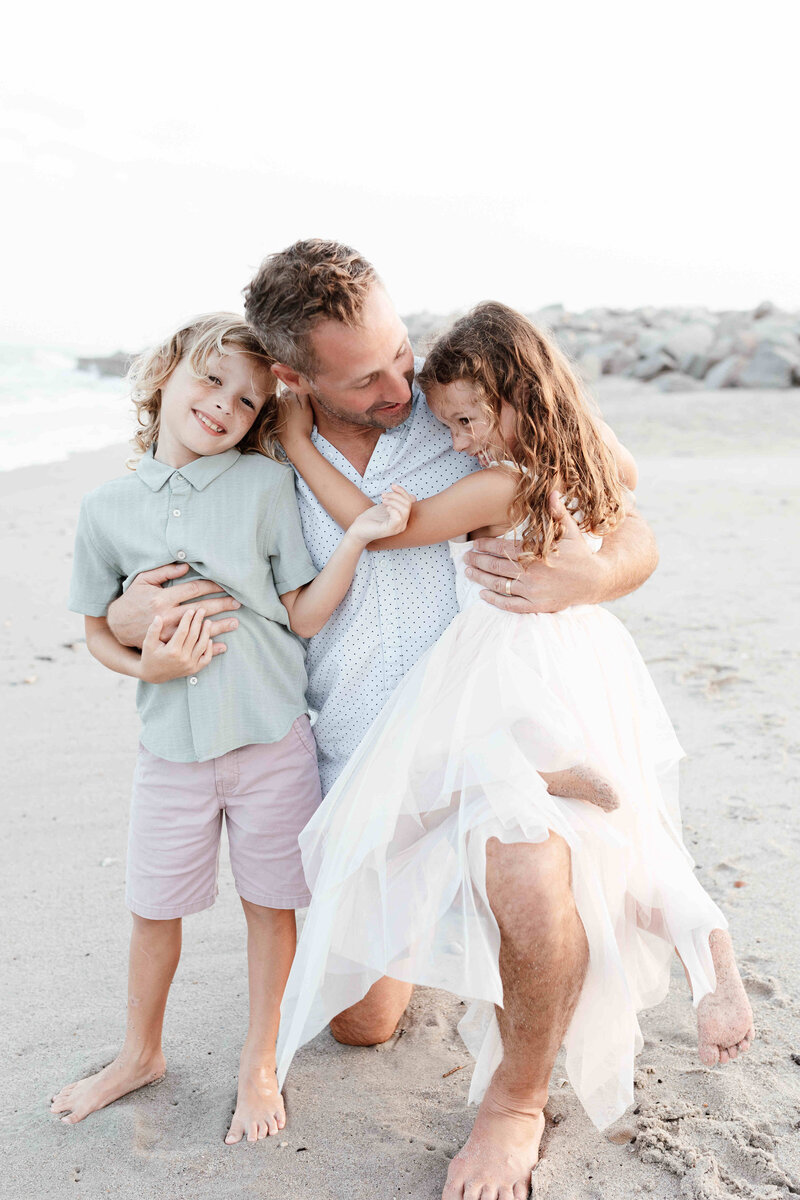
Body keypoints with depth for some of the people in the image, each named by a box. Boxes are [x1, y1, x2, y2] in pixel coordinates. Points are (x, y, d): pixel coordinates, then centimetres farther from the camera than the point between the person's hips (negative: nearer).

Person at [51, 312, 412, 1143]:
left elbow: (304, 616, -6)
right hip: (171, 745, 2)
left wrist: (358, 535, -18)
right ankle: (141, 1053, 43)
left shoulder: (268, 486, -6)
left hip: (272, 739, -1)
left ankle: (259, 1064, 36)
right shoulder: (108, 509, -1)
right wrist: (145, 664, -13)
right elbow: (97, 630, 7)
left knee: (270, 902, 13)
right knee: (154, 907, 16)